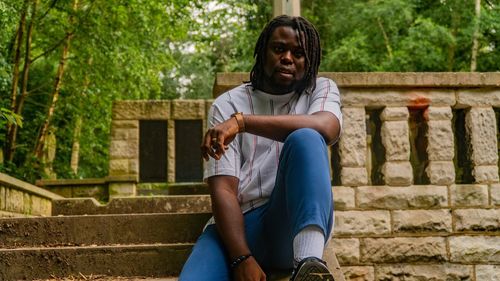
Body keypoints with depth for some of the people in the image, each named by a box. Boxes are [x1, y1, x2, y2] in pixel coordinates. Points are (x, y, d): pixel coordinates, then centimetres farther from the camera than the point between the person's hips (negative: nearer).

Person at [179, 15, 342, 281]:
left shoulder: (321, 89, 11)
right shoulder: (227, 105, 8)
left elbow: (327, 128, -16)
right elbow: (223, 189, -4)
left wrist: (242, 121, -24)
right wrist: (242, 259, -21)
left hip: (297, 221, 2)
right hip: (239, 223, -1)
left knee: (305, 139, -30)